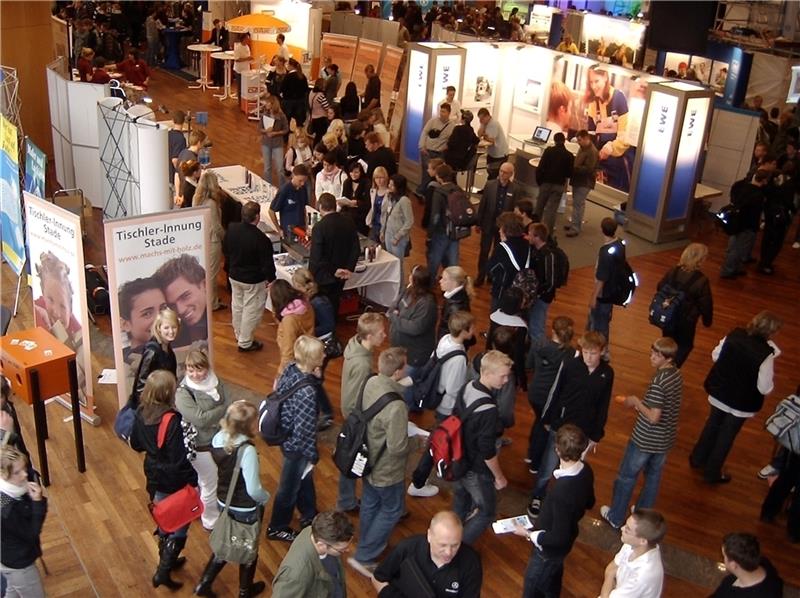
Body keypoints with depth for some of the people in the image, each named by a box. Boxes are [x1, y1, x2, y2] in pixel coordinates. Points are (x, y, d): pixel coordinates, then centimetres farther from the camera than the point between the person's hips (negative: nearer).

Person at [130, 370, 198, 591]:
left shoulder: (141, 412, -9)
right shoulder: (172, 420, -31)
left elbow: (136, 444, 6)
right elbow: (179, 459, -27)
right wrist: (193, 481, -15)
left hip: (153, 475, 7)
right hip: (173, 481, -7)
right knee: (180, 525, 12)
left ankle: (167, 560, 44)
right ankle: (163, 571, 15)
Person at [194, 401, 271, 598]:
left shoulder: (218, 438, -13)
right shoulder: (247, 450, -34)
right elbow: (254, 490, -28)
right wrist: (266, 497, -12)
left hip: (223, 502, 6)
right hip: (246, 510, -6)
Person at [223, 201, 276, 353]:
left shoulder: (232, 229, -9)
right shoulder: (260, 238, -28)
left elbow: (225, 250, 8)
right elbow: (267, 263, -20)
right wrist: (271, 279, -4)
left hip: (234, 276, 7)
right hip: (254, 281, -7)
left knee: (237, 306, 22)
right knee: (252, 311, 8)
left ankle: (239, 336, 40)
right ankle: (245, 343, 17)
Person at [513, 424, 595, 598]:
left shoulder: (562, 491, -42)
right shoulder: (586, 470, -17)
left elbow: (558, 538, -31)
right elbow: (589, 503, 4)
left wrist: (528, 534, -18)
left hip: (551, 548, -7)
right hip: (567, 535, 7)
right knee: (552, 583, 34)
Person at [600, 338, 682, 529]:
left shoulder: (658, 382, -29)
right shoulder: (677, 374, -3)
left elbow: (653, 417, -28)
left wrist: (636, 402, -15)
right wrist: (642, 405, 5)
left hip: (645, 440, -7)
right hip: (665, 439, 7)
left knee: (626, 477, 12)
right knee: (653, 477, 23)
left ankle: (615, 517, 28)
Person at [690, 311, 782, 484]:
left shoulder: (734, 335, -14)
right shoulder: (766, 354, -28)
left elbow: (715, 356, -1)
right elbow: (765, 388, -21)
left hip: (719, 392, 5)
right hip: (741, 402, -4)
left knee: (712, 425, 27)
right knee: (727, 435, 15)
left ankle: (697, 458, 45)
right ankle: (712, 473, 31)